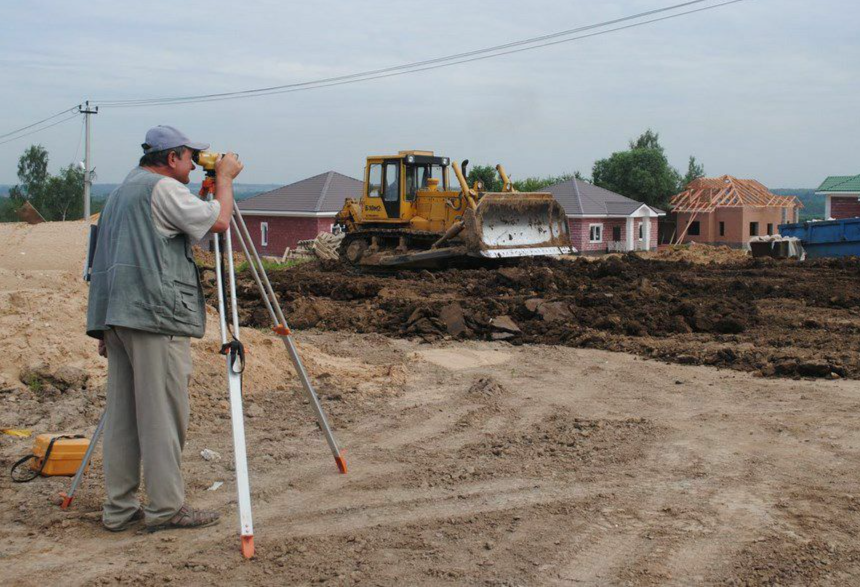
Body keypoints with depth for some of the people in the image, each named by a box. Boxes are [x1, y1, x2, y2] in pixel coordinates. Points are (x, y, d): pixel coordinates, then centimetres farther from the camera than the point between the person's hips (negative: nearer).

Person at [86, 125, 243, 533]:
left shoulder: (120, 193, 23)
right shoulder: (162, 188, -6)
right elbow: (218, 221, -11)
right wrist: (224, 179, 6)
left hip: (114, 314, 9)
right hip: (156, 315, -9)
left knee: (122, 415, 9)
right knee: (162, 416, -5)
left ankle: (119, 508, 12)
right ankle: (165, 507, -2)